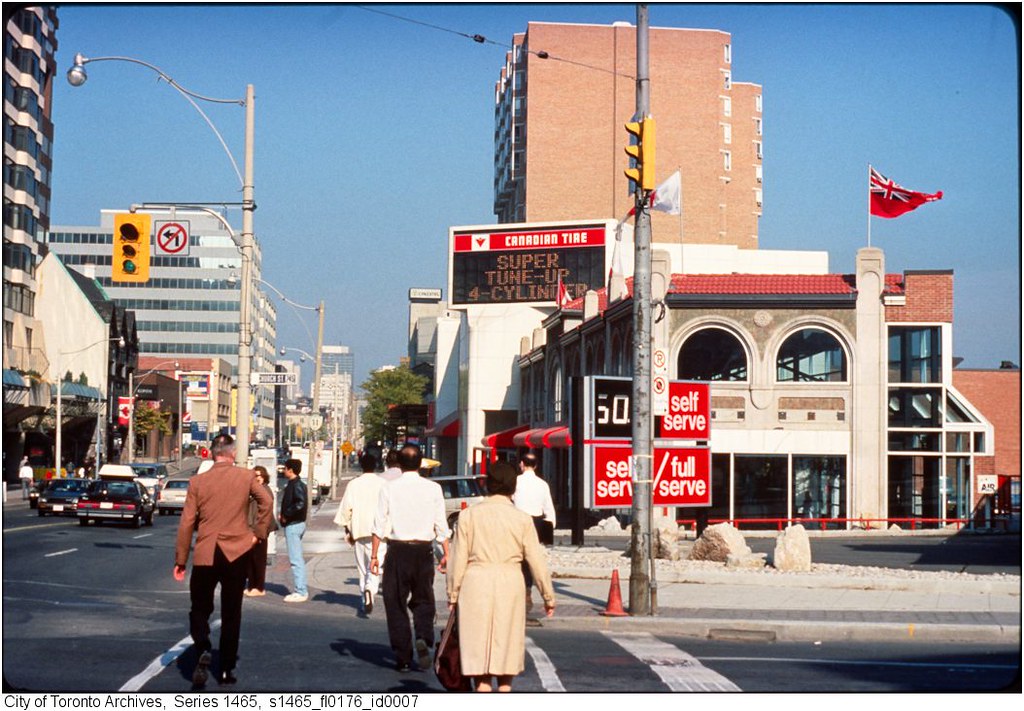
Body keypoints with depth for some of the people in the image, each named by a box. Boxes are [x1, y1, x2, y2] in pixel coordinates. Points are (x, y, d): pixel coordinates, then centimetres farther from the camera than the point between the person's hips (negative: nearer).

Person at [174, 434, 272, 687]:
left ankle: (203, 651, -16)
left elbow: (187, 523, 0)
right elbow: (266, 501, -12)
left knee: (200, 609, 11)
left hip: (205, 555, 0)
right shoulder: (246, 477, -2)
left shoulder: (198, 481, 0)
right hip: (236, 553, 0)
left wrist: (180, 560, 4)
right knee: (231, 613, 10)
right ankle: (226, 668, 10)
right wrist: (259, 533, 1)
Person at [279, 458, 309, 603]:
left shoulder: (296, 485, -15)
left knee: (295, 559, -9)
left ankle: (300, 592, -8)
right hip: (297, 524, 11)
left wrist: (286, 515, -19)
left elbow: (301, 503, -28)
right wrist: (284, 515, 7)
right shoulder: (293, 484, 15)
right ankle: (301, 590, 18)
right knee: (298, 559, 14)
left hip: (293, 525, -11)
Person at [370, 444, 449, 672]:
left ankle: (403, 657, 6)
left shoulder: (389, 488, -2)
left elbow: (380, 525, -2)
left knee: (396, 603, 8)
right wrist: (446, 554, 5)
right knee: (423, 601, 14)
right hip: (424, 550, 1)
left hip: (397, 551, -1)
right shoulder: (433, 488, 0)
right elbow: (441, 525, -1)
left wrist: (374, 555, 3)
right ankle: (423, 638, -13)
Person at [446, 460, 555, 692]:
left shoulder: (469, 515, 0)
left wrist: (453, 594, 8)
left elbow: (459, 559, 0)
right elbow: (536, 560, 1)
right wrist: (548, 596, 10)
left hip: (476, 584, 0)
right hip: (510, 585, 0)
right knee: (506, 645, 12)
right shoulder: (522, 519, -1)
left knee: (478, 649, 4)